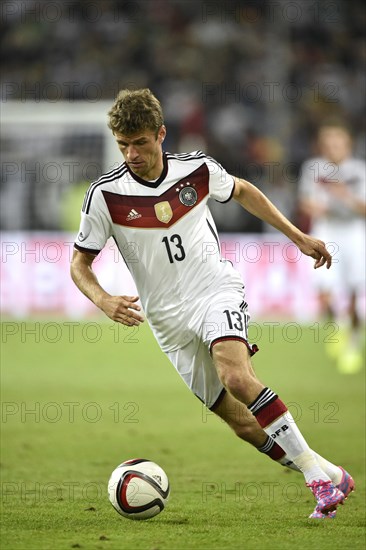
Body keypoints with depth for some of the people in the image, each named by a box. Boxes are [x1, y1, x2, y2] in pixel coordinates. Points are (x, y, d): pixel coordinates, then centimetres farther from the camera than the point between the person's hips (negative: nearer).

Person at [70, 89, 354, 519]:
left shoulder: (198, 170, -3)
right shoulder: (105, 194, -8)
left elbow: (242, 192, 18)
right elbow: (80, 263, 0)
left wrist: (298, 237, 19)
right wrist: (104, 301, -20)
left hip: (216, 291, -1)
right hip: (169, 320, 1)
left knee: (235, 376, -31)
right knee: (244, 424, -3)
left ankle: (318, 471, -27)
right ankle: (328, 477, 9)